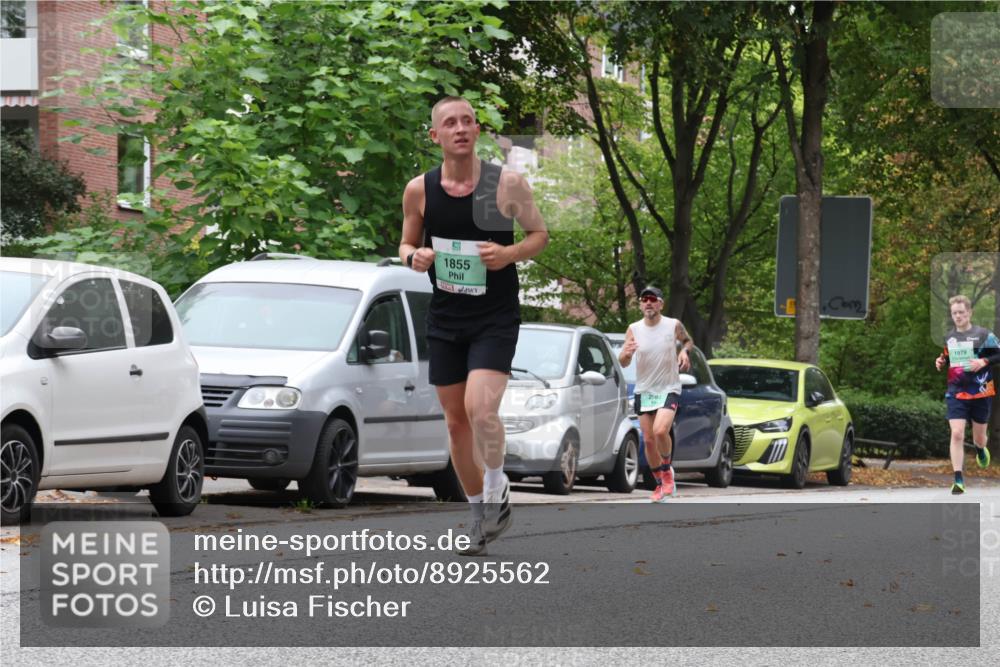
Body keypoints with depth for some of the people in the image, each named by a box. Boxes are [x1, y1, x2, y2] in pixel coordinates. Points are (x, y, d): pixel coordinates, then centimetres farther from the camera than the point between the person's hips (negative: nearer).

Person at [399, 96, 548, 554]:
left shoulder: (507, 184, -8)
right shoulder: (419, 190, -2)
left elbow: (539, 233, 5)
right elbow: (407, 243, 12)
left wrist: (511, 253, -16)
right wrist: (413, 257, -12)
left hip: (495, 319, -3)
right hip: (445, 320, 3)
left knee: (481, 409, -22)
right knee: (456, 421, 8)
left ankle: (497, 489, 2)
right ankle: (480, 512, 24)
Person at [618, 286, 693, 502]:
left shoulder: (674, 326, -6)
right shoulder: (634, 329, -3)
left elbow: (688, 340, 16)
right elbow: (623, 363, -7)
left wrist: (684, 351, -7)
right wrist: (626, 353, -31)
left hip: (669, 389, -3)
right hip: (644, 390, 3)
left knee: (660, 431, -25)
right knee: (649, 440, 4)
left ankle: (668, 470, 0)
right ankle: (661, 483, 21)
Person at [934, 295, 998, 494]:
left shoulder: (984, 335, -6)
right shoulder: (949, 337, 8)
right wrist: (941, 362, 2)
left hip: (980, 393, -2)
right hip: (956, 393, 2)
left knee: (979, 437, 12)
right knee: (956, 434, -14)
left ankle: (980, 451, 51)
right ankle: (958, 480, -13)